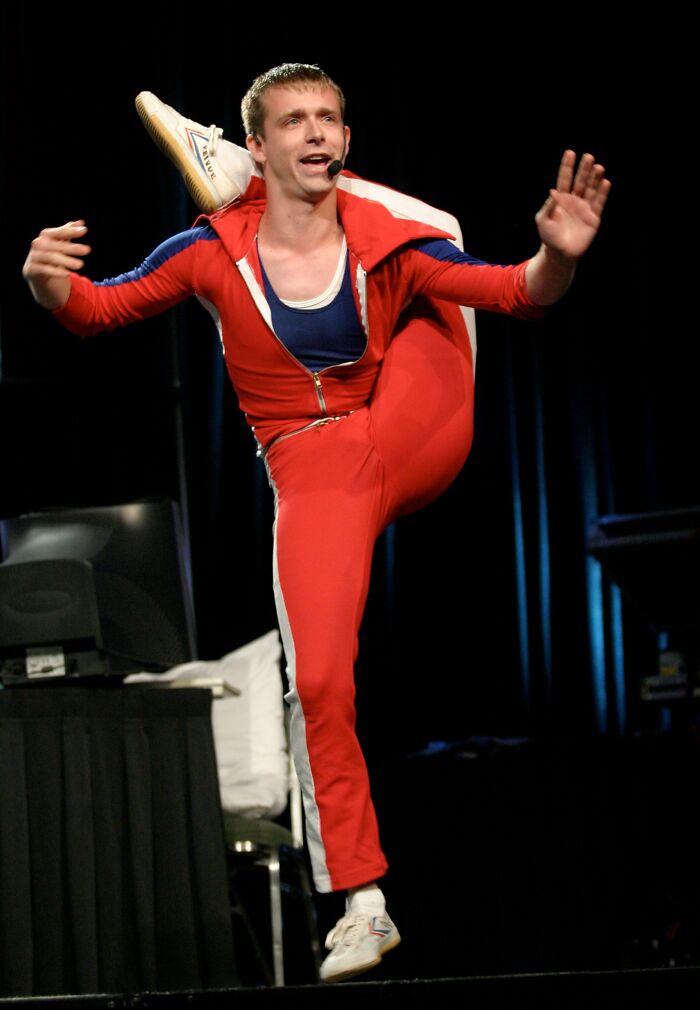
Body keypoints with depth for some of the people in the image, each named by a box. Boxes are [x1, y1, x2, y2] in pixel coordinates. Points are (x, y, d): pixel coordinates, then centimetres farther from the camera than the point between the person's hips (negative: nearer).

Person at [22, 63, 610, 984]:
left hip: (418, 445, 2)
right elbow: (96, 310, -1)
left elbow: (521, 294, -12)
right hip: (315, 479, -2)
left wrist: (560, 256, -35)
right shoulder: (214, 253, -7)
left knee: (416, 272, -2)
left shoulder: (387, 243, -7)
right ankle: (363, 905, -1)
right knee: (318, 680, -13)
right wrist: (48, 282, -25)